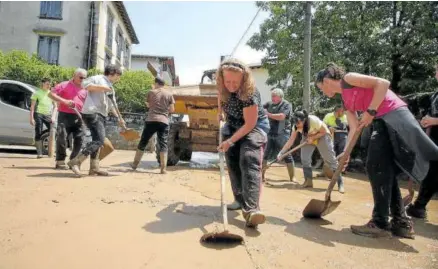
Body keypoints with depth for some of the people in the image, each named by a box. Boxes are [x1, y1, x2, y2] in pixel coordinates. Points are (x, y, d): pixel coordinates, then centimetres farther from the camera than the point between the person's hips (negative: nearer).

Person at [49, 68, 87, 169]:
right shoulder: (64, 85, -1)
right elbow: (51, 94, -6)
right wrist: (64, 101, -18)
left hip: (78, 117, 5)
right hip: (65, 115, -4)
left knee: (79, 139, 3)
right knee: (62, 138, -7)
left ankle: (74, 160, 15)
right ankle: (60, 161, 1)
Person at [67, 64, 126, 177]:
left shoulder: (110, 88, 26)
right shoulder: (98, 78, 1)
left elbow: (112, 105, 29)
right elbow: (85, 84, -15)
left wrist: (119, 118, 25)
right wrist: (102, 87, -18)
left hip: (101, 115, 10)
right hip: (92, 113, -10)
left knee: (98, 141, 8)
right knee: (99, 140, -20)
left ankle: (94, 168, 13)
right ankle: (75, 161, -18)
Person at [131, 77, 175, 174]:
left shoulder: (151, 92, 7)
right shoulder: (169, 94, 7)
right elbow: (172, 109, 7)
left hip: (151, 120, 0)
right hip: (164, 122, 0)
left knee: (143, 142, 11)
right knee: (163, 145, 1)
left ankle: (135, 164, 20)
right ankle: (163, 168, -4)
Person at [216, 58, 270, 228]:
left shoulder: (249, 93, -33)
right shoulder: (223, 87, -14)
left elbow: (250, 124, -29)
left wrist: (230, 141, -27)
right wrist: (220, 113, 13)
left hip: (255, 125, -6)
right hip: (232, 125, 7)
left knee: (249, 162, -24)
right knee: (233, 162, 3)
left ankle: (251, 209, -33)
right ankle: (240, 200, 17)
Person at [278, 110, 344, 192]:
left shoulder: (314, 121, -36)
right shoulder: (296, 126, -21)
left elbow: (324, 132, -21)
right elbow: (291, 140, -21)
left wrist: (313, 138, -31)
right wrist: (281, 152, -27)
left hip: (322, 136, -4)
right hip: (307, 137, 4)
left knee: (330, 159, -8)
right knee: (304, 159, -11)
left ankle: (340, 182, 1)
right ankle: (308, 181, 4)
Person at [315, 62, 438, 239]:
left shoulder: (348, 79, -2)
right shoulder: (345, 100, 21)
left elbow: (383, 83, -13)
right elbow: (354, 128, 16)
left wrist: (370, 112, -14)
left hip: (394, 116, -9)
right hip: (381, 123, 10)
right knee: (379, 170, 7)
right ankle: (401, 223, 13)